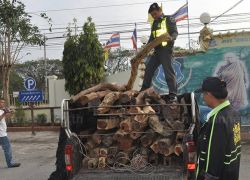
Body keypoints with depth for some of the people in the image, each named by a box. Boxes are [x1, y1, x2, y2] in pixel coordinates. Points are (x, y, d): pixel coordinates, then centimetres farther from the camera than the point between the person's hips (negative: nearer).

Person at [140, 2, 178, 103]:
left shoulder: (169, 19, 0)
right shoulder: (154, 23, 20)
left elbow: (175, 32, -10)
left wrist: (171, 38, -32)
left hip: (166, 50, -8)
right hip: (157, 50, 8)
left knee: (168, 71, -12)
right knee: (148, 69, 9)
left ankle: (173, 94, -11)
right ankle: (143, 91, 20)